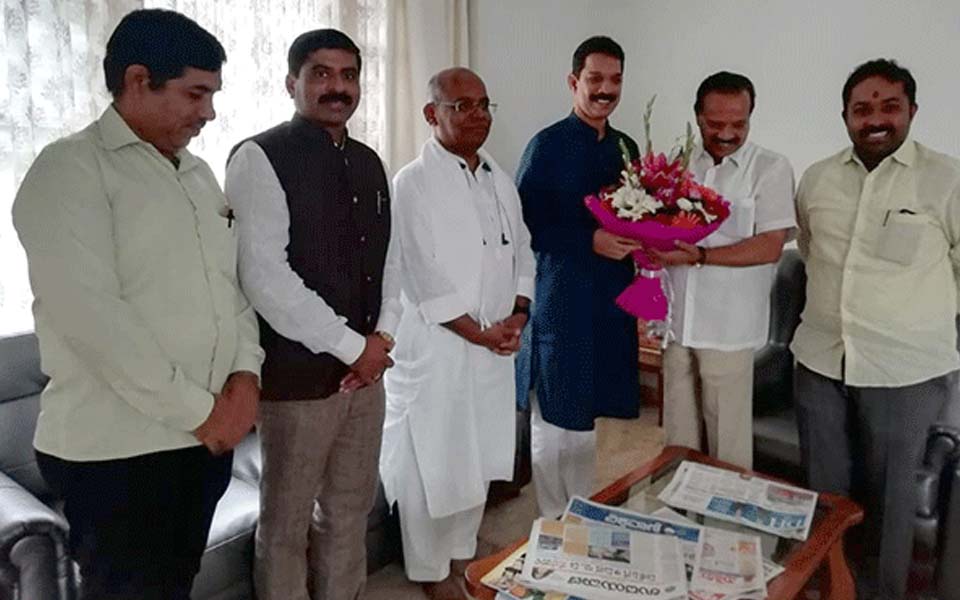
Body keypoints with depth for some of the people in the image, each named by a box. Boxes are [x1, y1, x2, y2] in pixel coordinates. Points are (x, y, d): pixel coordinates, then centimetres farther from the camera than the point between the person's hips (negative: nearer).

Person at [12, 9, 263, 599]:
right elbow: (90, 315, -19)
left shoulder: (198, 172, 13)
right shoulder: (70, 169, -10)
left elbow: (233, 280, 13)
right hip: (116, 449, -6)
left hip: (210, 435, 6)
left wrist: (246, 370, -4)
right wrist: (198, 409, -16)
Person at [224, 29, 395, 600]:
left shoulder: (369, 163, 11)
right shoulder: (261, 157, -10)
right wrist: (352, 345, -15)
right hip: (297, 374, -6)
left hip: (366, 368, 6)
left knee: (351, 510, 18)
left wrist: (383, 338, 0)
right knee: (287, 524, 9)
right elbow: (265, 276, -18)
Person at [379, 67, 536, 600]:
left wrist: (515, 320, -2)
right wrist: (480, 333, -14)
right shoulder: (412, 184, -11)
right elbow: (423, 279, -16)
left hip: (496, 347, 7)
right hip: (435, 347, -6)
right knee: (432, 462, 4)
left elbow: (522, 253, 12)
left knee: (478, 457, 16)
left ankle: (462, 553, 36)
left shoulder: (500, 181, 10)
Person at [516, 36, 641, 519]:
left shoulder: (626, 148, 12)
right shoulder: (547, 145, -7)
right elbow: (524, 224, -12)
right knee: (554, 422, 5)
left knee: (587, 418, 16)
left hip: (610, 298, 6)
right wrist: (589, 241, -20)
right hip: (561, 299, -6)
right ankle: (553, 524, 21)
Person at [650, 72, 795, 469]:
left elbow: (770, 246, -11)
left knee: (728, 437, 5)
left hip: (729, 326, -4)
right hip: (677, 317, 4)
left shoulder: (771, 168, -3)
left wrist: (700, 256, -22)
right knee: (677, 431, 14)